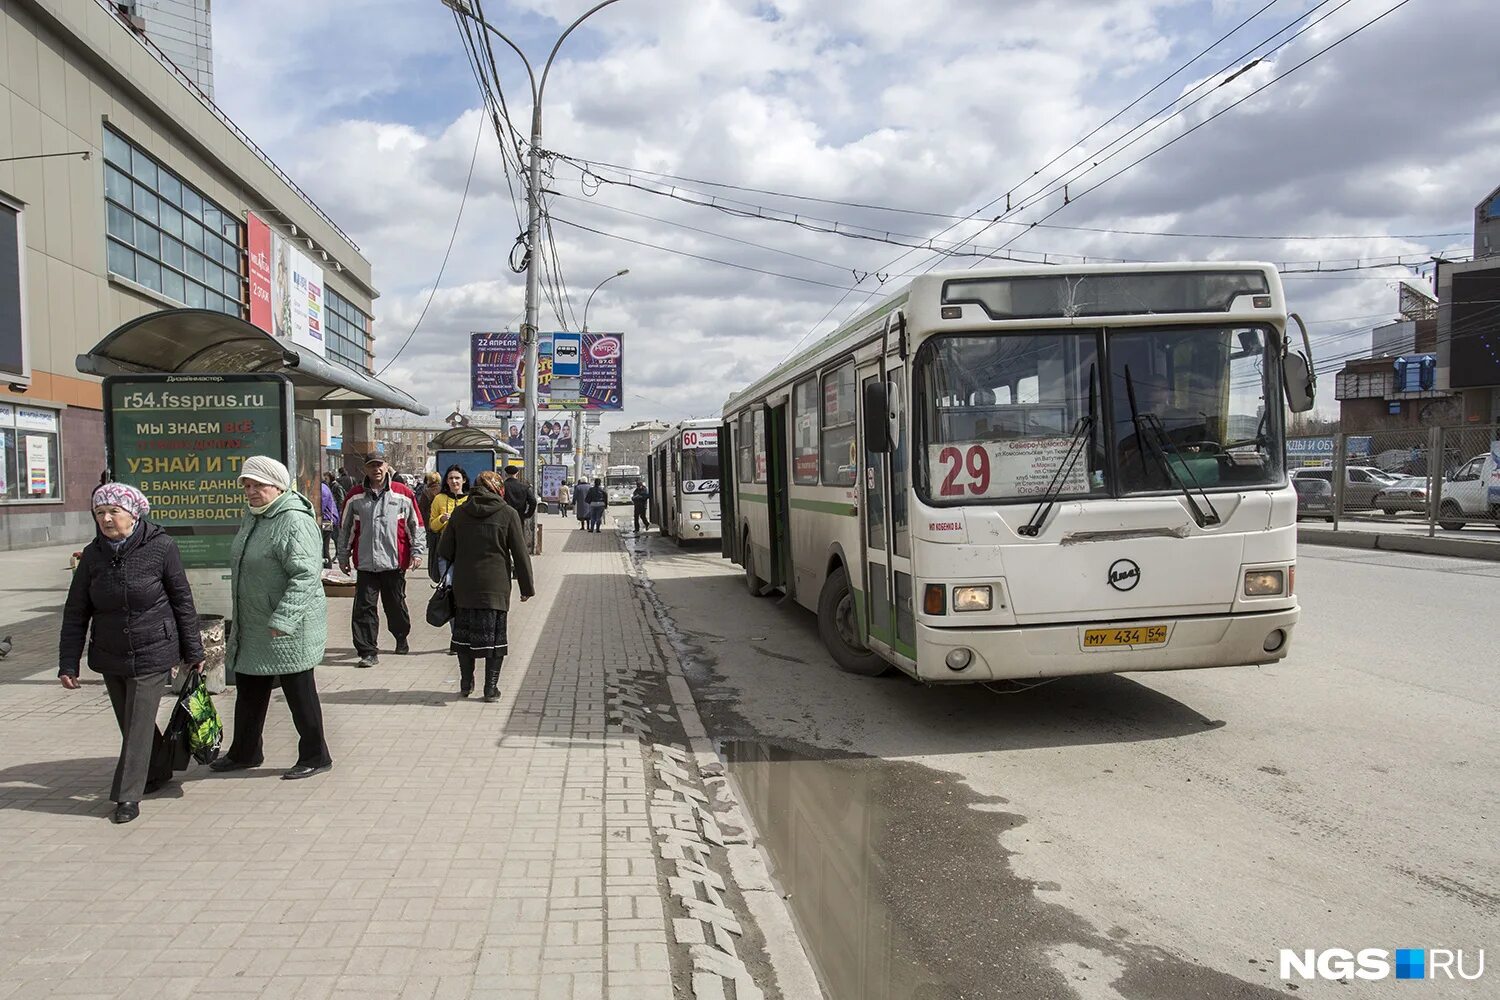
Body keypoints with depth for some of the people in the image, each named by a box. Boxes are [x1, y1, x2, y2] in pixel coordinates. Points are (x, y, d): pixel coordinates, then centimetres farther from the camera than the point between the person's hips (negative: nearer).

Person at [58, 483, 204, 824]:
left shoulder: (161, 547, -12)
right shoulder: (93, 555, -2)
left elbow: (183, 602, -5)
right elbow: (76, 613, 4)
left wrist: (194, 652, -1)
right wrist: (68, 664, -1)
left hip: (152, 654, -4)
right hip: (110, 657, 5)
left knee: (139, 724, -4)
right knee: (129, 723, 15)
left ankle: (127, 795, 6)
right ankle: (161, 769, 37)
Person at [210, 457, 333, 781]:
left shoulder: (294, 522, -20)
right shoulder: (253, 517, 11)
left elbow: (306, 576, -27)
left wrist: (281, 620, -31)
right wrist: (240, 619, 24)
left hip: (288, 629, -10)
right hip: (252, 629, 10)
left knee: (299, 692, 3)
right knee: (249, 691, 20)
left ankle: (315, 756, 17)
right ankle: (245, 752, 36)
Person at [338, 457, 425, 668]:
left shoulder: (403, 495, 2)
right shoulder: (355, 498, 7)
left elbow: (417, 526, 6)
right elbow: (345, 529, 15)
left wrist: (417, 552, -1)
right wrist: (343, 556, 14)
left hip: (395, 563, -1)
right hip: (365, 564, 1)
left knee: (396, 605, 12)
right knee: (364, 608, -4)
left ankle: (402, 638, 36)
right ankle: (368, 652, 1)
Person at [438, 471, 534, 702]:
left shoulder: (459, 513, 4)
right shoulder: (508, 513, -4)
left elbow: (444, 551, 6)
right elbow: (520, 553, -3)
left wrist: (450, 579, 20)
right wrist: (527, 587, 4)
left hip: (464, 587, 3)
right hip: (496, 587, -2)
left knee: (465, 634, 13)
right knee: (494, 636, 6)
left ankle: (465, 685, 20)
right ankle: (491, 689, 8)